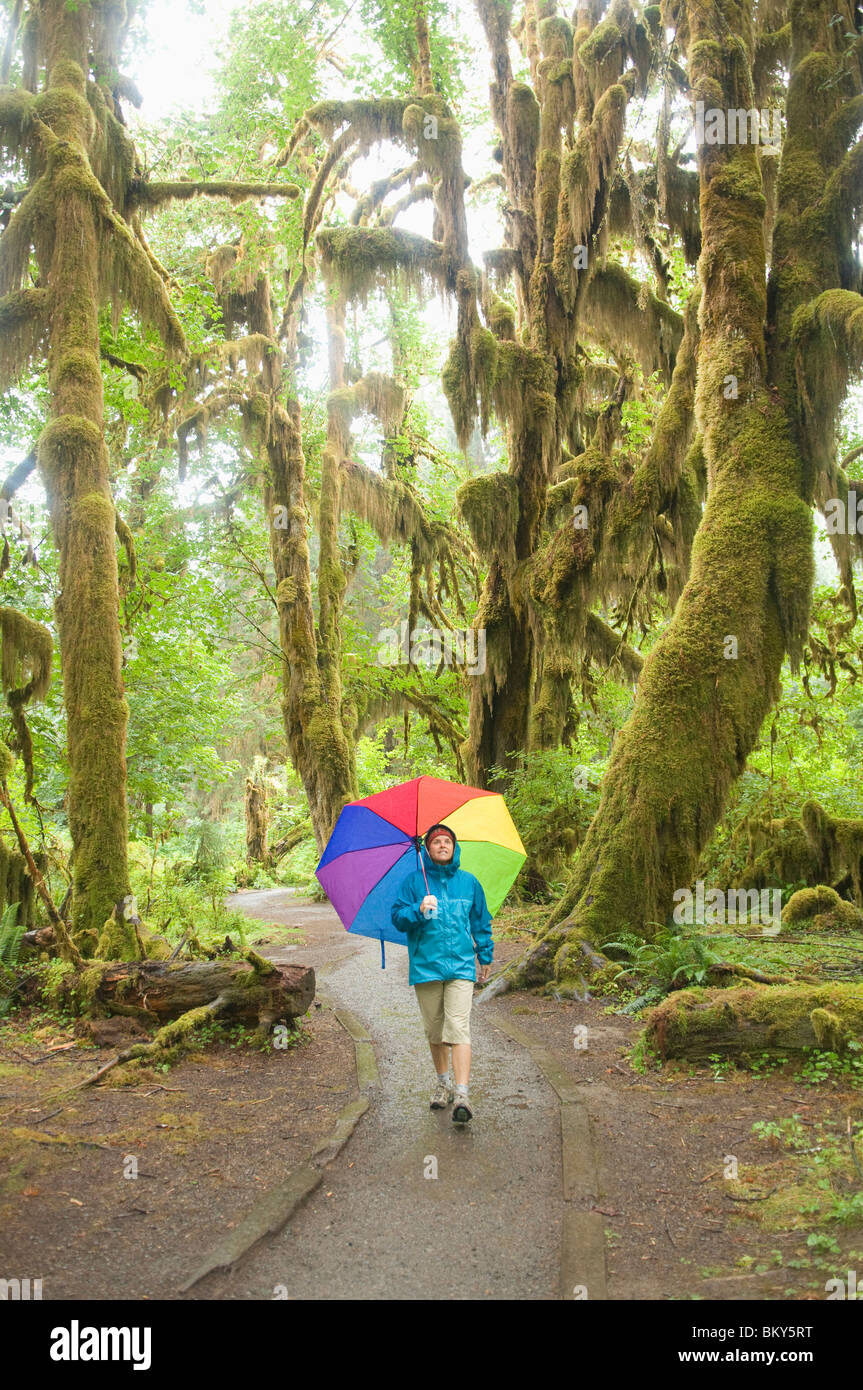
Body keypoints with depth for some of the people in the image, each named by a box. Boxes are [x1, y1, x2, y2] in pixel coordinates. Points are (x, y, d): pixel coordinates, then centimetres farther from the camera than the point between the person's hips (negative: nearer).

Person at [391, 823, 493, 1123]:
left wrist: (486, 956, 21)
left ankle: (462, 1093, -15)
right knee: (434, 1031, 11)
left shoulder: (469, 881, 8)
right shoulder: (414, 881, 3)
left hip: (460, 966, -1)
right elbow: (397, 918, -2)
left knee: (458, 1028, -12)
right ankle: (443, 1083, 29)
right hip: (425, 966, 1)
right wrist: (419, 910, -20)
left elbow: (481, 922, 19)